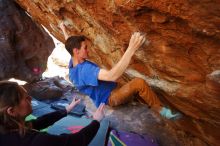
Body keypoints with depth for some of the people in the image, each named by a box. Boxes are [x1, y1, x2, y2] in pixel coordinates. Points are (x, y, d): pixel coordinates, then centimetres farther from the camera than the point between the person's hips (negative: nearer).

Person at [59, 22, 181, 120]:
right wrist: (131, 49, -50)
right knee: (139, 83, -25)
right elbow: (112, 75, -48)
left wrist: (63, 29, 34)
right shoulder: (85, 69, -33)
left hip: (108, 93, 10)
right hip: (110, 97, -10)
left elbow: (70, 44, 19)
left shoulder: (74, 64, -3)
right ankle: (160, 110, -5)